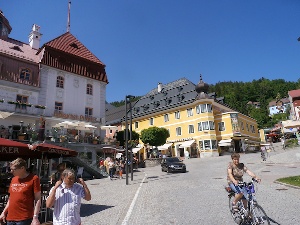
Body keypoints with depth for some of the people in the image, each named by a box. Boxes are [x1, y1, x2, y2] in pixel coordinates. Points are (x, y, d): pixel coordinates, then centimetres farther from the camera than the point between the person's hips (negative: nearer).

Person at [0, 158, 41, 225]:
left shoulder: (33, 178, -9)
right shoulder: (13, 179, 10)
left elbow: (37, 200, -11)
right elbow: (11, 198, 20)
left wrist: (35, 217, -16)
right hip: (10, 218, 6)